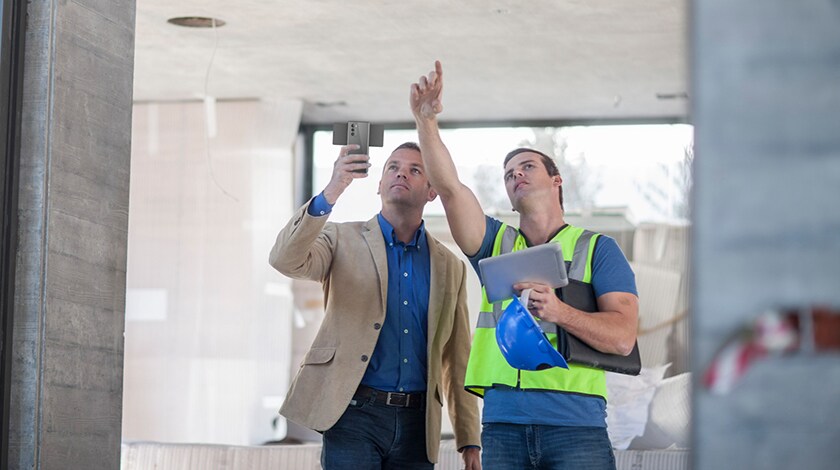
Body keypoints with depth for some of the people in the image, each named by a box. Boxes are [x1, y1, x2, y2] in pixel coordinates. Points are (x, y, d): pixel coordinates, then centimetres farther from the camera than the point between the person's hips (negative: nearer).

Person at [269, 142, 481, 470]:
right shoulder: (343, 240, 6)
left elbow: (457, 362, 15)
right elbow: (285, 260, -15)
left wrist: (469, 441, 9)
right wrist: (330, 195, -28)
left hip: (416, 420, 3)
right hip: (355, 413, -3)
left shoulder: (450, 267, 15)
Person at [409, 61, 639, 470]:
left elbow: (622, 337, -4)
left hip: (575, 427, -3)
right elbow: (449, 188, 3)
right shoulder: (496, 244, 19)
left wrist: (559, 311, -20)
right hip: (503, 428, 3)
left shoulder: (597, 249, 9)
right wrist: (426, 121, -8)